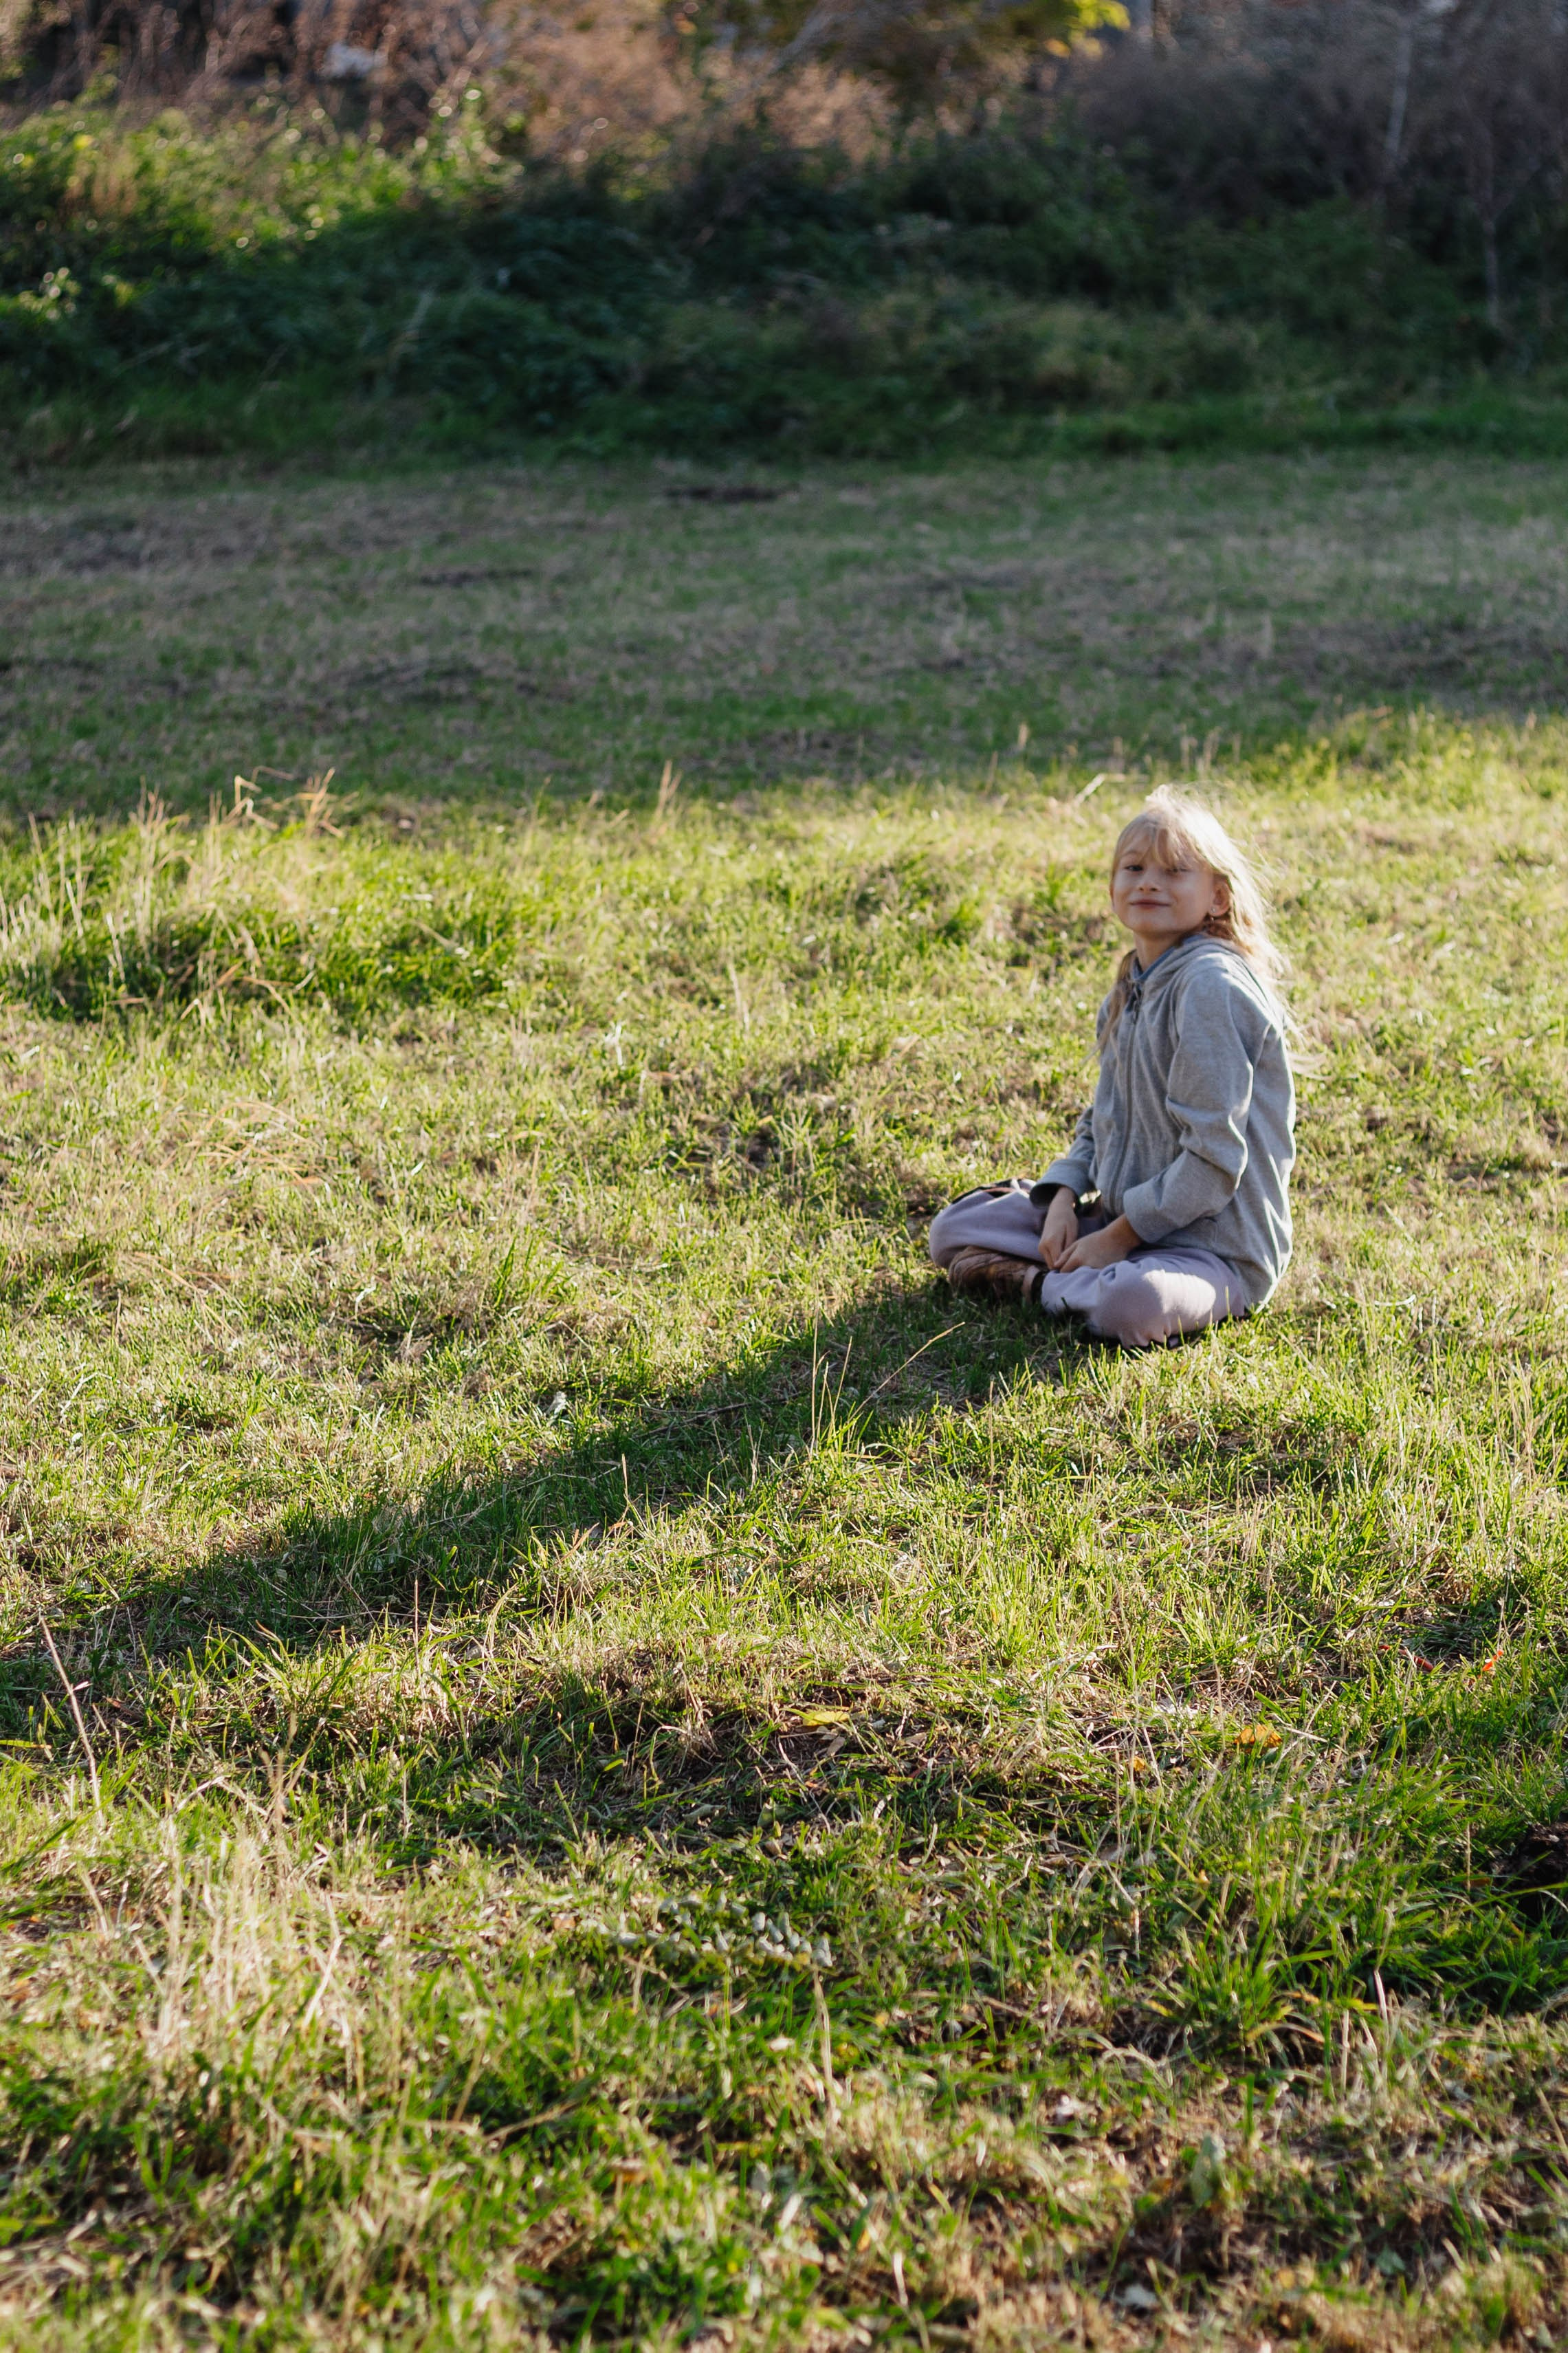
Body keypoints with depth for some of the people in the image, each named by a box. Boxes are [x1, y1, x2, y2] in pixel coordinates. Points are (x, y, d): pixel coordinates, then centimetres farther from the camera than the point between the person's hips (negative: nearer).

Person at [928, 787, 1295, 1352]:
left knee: (1133, 1306, -39)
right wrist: (1065, 1198, -1)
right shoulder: (1130, 987, 10)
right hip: (1124, 1217, 8)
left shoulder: (1212, 987, -19)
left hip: (1215, 1242, -8)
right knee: (952, 1229, 7)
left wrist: (1119, 1237, -18)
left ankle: (1035, 1284, -12)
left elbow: (1214, 1158, -22)